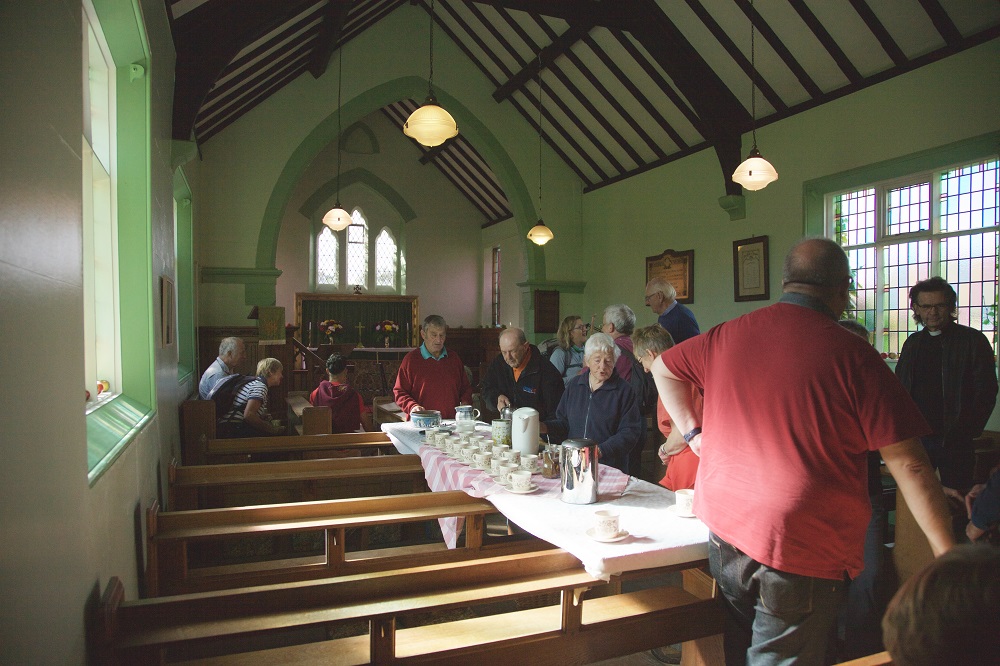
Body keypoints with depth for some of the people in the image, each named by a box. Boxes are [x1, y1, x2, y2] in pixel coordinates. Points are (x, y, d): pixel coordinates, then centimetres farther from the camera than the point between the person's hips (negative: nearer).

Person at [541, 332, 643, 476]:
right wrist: (544, 427, 0)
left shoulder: (624, 391, 0)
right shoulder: (574, 385, 14)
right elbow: (564, 422, 20)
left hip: (610, 466, -4)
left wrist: (601, 450, -18)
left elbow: (630, 432, -6)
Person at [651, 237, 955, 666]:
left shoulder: (729, 335, 0)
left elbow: (663, 368, 16)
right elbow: (908, 465, -12)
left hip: (724, 532, 5)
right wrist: (948, 555, -3)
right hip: (801, 552, -4)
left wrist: (692, 432, 16)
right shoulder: (852, 356, -14)